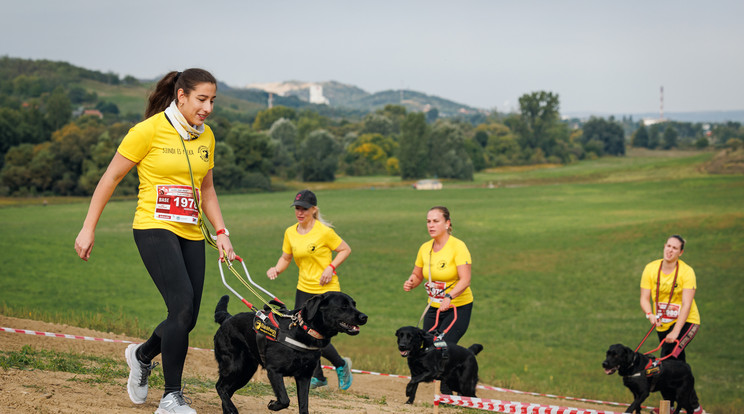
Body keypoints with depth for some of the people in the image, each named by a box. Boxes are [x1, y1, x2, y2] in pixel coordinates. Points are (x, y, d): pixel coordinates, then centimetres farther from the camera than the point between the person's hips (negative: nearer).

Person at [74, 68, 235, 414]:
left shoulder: (206, 136, 10)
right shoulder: (149, 131, -8)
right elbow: (110, 179, -3)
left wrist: (221, 233, 12)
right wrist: (88, 229, -5)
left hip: (191, 233, 6)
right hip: (154, 228, -6)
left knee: (187, 320, 2)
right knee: (182, 307, -21)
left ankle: (142, 355, 34)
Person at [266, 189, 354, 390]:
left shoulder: (324, 231, -13)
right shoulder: (290, 233, 3)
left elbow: (345, 249, -3)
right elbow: (285, 258, 13)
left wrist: (331, 267, -15)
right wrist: (277, 269, -7)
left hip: (327, 290, -6)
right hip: (304, 289, 6)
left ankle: (341, 365, 17)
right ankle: (318, 377, 23)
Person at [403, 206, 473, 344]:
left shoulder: (458, 246, -15)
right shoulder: (425, 248, 3)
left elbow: (465, 280, -23)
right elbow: (417, 275, 16)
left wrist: (449, 297, -38)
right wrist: (410, 283, -7)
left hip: (458, 307, -6)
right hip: (433, 307, 6)